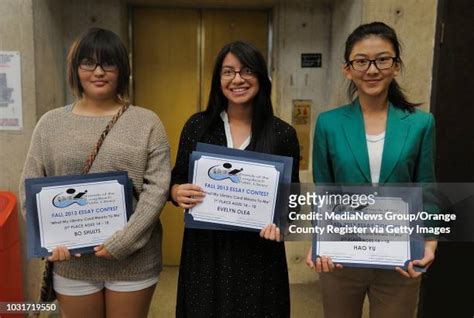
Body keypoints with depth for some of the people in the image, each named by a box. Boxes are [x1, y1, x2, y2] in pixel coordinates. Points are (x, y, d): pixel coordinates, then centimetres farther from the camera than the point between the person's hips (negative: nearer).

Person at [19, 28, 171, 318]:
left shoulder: (147, 122, -3)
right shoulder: (51, 123, 4)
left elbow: (158, 187, -10)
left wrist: (122, 242, -16)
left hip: (134, 258, -1)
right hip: (71, 260, 2)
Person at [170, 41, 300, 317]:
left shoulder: (282, 134, -3)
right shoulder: (197, 125, -1)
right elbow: (177, 180, 7)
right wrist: (177, 192, -15)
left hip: (258, 250, -1)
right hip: (204, 249, 1)